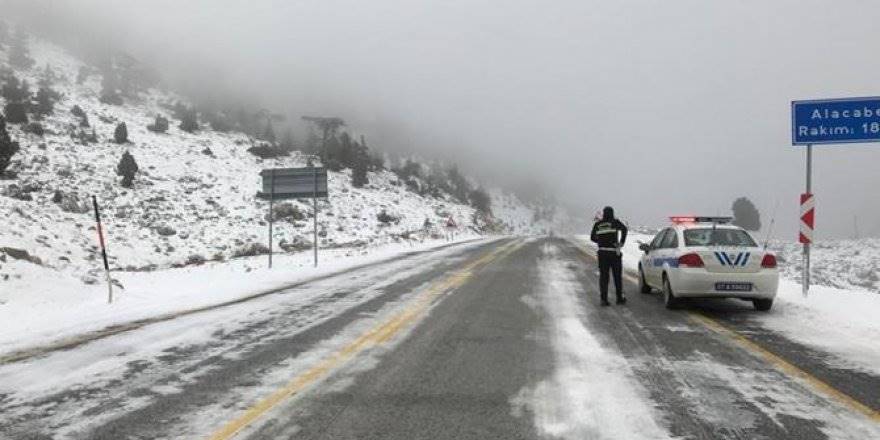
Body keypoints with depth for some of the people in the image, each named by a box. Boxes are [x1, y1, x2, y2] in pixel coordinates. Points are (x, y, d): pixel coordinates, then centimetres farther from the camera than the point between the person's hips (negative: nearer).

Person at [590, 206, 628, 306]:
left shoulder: (597, 224, 7)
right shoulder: (615, 222, -2)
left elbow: (592, 237, 15)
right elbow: (624, 229, -20)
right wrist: (622, 242, -12)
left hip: (602, 253, 2)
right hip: (614, 252, -2)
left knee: (603, 276, 4)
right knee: (617, 276, 10)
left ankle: (604, 299, -3)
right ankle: (620, 298, 17)